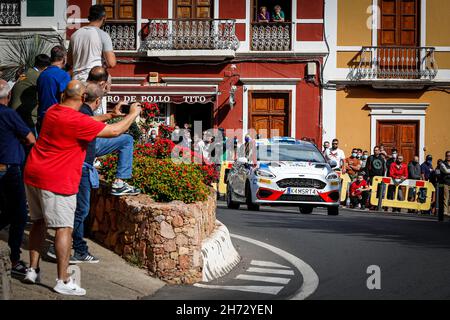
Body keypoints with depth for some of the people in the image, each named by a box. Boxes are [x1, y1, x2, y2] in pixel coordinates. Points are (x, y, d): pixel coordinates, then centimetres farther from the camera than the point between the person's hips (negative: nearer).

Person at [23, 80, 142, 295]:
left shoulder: (53, 111, 7)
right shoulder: (77, 121, -19)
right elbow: (115, 131, -16)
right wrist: (133, 114, 0)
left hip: (33, 174, 9)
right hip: (57, 181, -9)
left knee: (38, 222, 18)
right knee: (64, 228, -4)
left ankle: (33, 270, 22)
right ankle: (63, 281, -4)